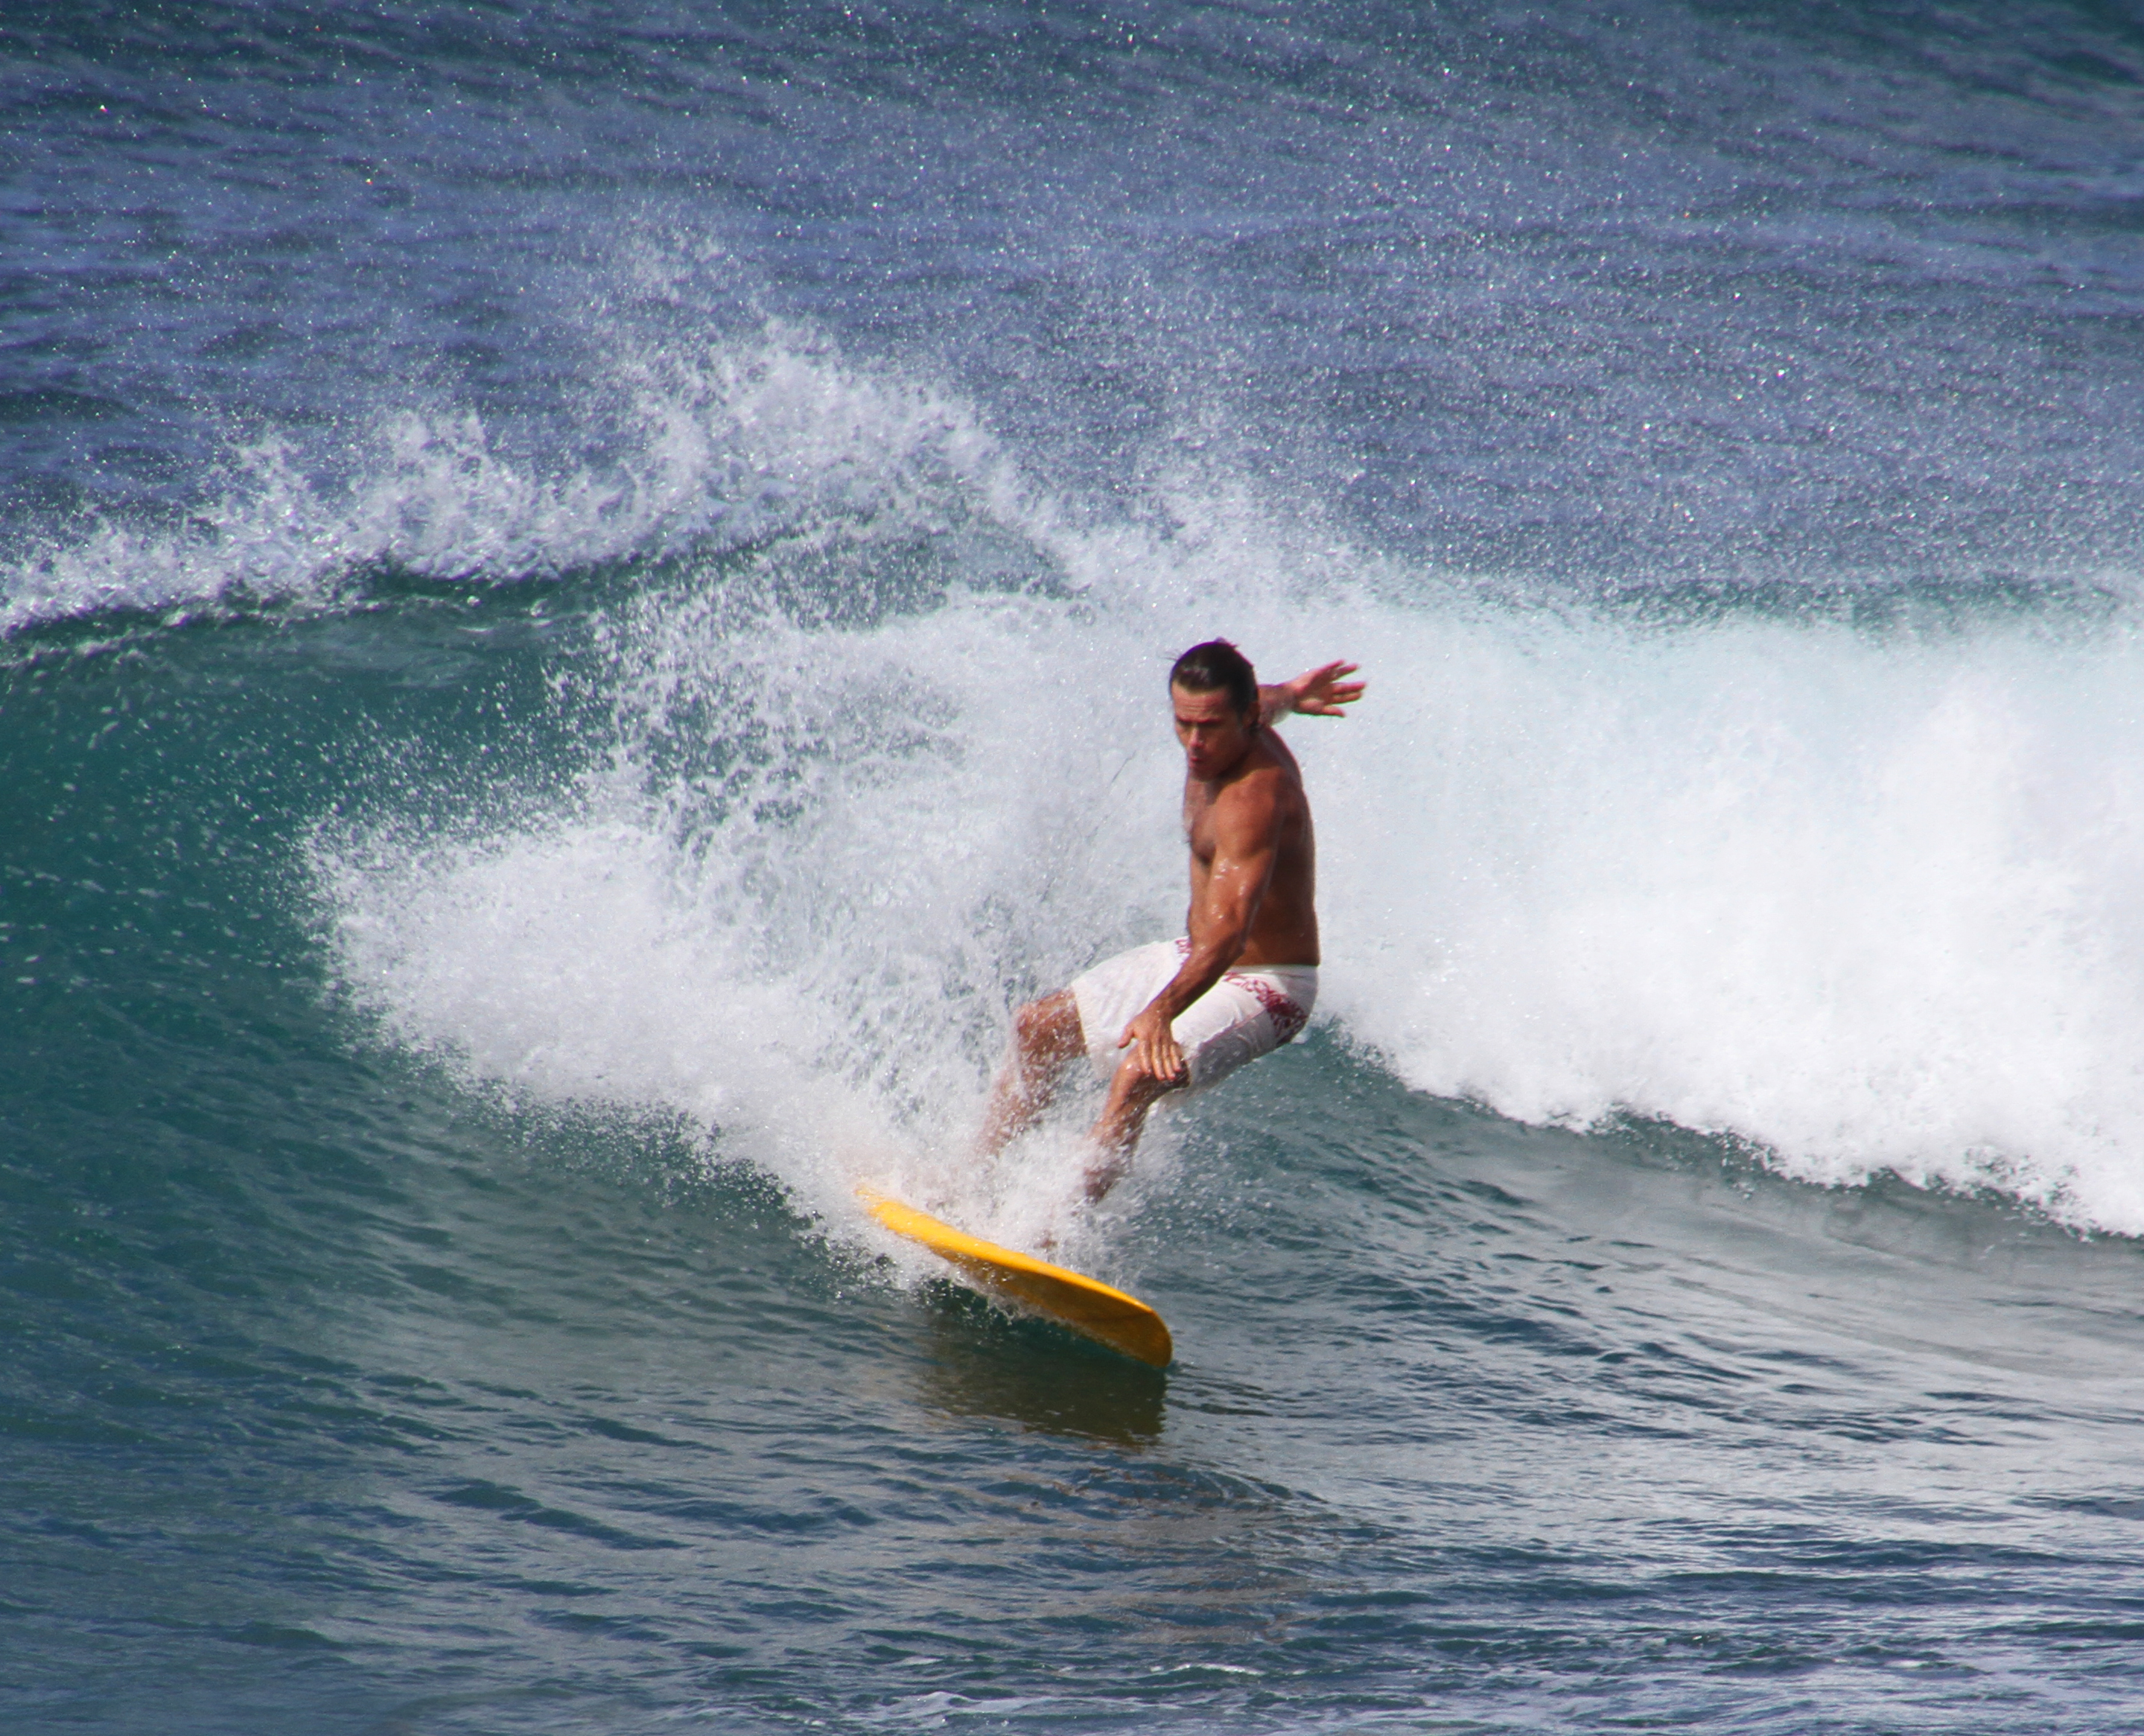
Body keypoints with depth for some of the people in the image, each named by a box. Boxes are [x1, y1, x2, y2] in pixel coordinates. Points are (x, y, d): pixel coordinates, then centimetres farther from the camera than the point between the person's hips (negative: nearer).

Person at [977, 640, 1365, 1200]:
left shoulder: (1254, 798, -32)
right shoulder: (1215, 745, -6)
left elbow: (1230, 933, -45)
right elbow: (1266, 705, 22)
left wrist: (1162, 1011, -59)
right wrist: (1288, 695, 44)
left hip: (1263, 987, -10)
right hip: (1195, 960, 10)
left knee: (1140, 1073, -33)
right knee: (1037, 1028, 10)